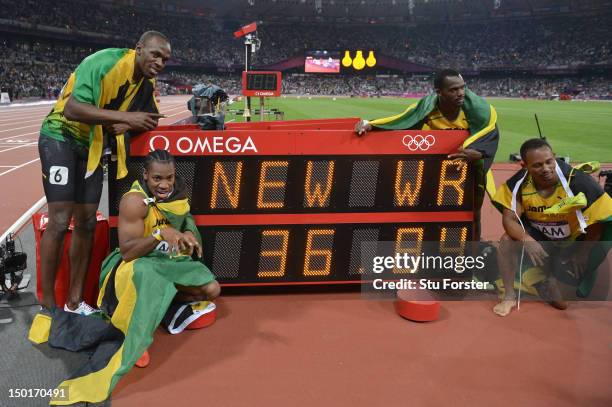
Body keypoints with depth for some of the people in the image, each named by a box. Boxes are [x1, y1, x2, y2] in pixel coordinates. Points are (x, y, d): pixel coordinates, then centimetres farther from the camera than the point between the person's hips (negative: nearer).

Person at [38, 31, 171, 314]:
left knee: (86, 222, 5)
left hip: (92, 147, 7)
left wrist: (124, 126, -15)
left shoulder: (147, 81, -1)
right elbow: (72, 109, -34)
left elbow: (151, 119, 6)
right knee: (60, 221, -12)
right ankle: (47, 305, 1)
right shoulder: (104, 62, -25)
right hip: (61, 137, -7)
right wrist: (125, 117, -39)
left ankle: (74, 302, 15)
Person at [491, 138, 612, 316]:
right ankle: (509, 296, -9)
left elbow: (597, 224, -16)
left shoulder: (579, 182, -27)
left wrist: (582, 257, -11)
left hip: (574, 241, -2)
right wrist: (527, 240, -36)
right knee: (507, 240, -26)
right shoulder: (519, 182, -19)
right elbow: (509, 218, -17)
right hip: (538, 236, 2)